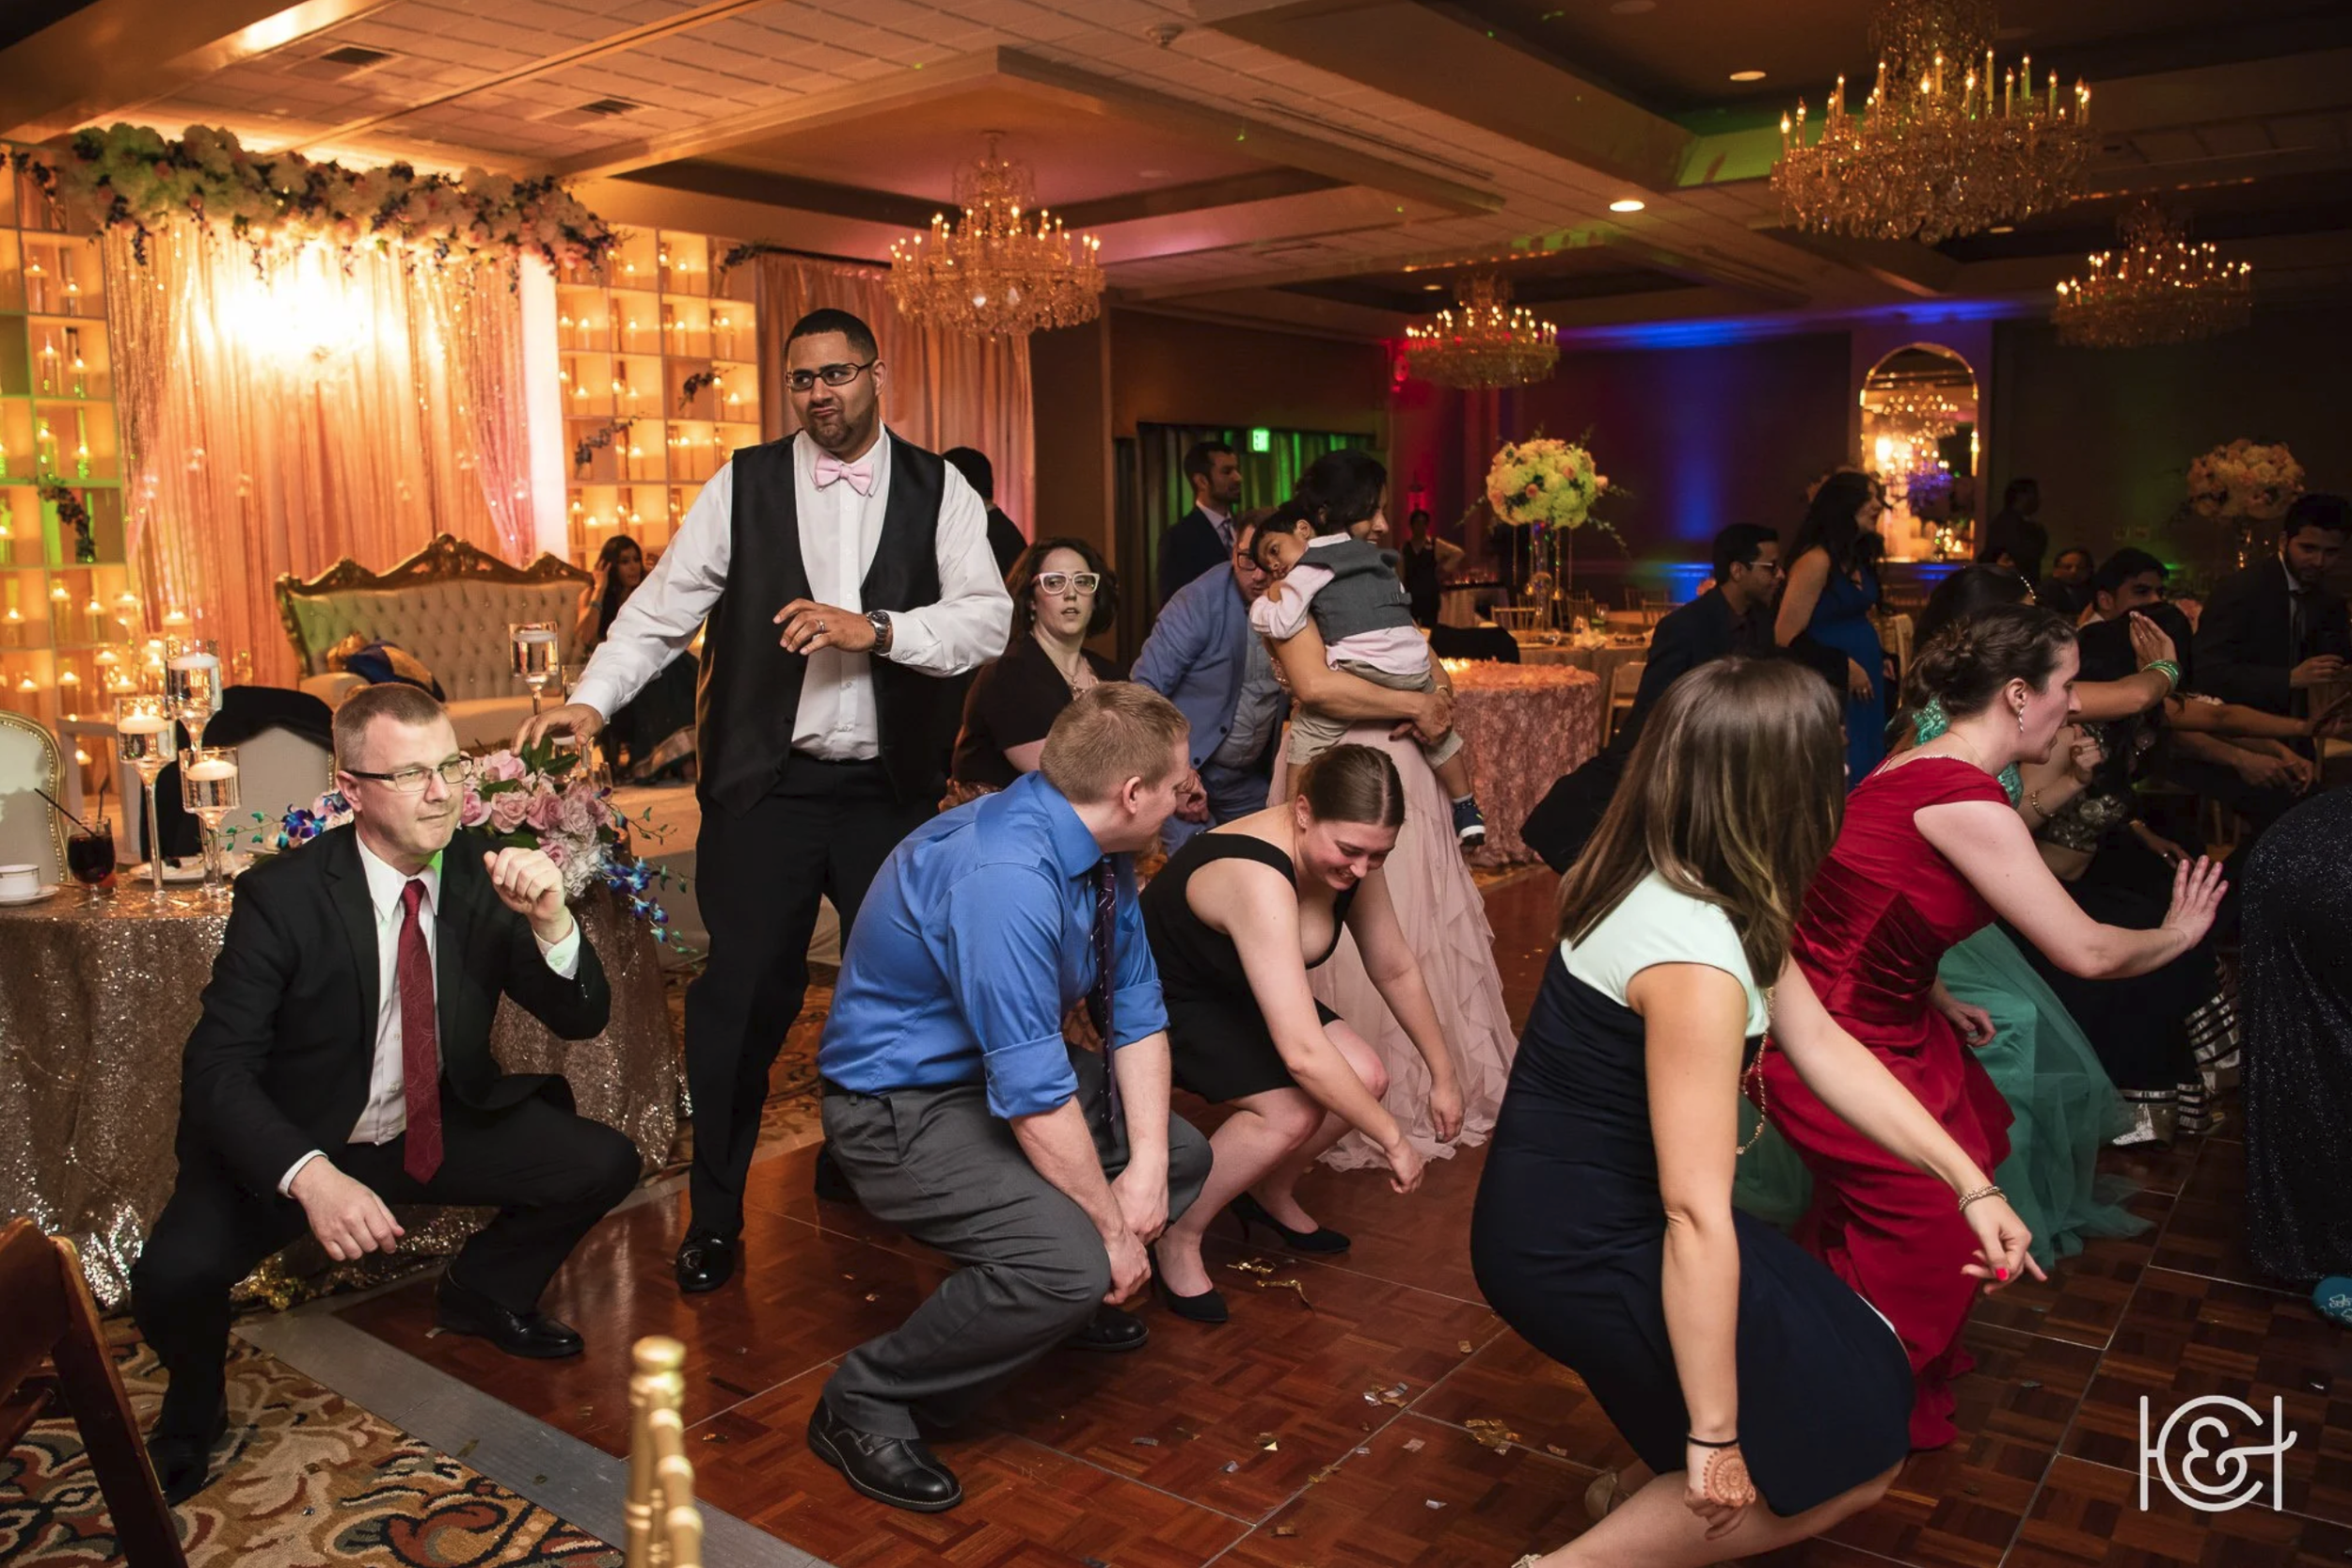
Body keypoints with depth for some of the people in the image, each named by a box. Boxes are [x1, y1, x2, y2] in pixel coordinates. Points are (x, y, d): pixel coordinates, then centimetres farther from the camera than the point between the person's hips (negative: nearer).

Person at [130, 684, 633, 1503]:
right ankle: (194, 1410, 10)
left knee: (604, 1163, -13)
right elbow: (216, 1067, -21)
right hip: (296, 1144, -3)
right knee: (175, 1274, -28)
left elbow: (582, 1018, -9)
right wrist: (309, 1175, -38)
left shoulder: (483, 870, -10)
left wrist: (549, 921, -30)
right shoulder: (283, 896, -19)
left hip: (439, 1128, 3)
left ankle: (479, 1291, 18)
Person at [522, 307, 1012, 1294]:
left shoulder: (938, 492, 4)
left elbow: (987, 618, -6)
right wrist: (593, 698, -13)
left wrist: (877, 629, -21)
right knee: (742, 997, 0)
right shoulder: (743, 485, 4)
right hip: (763, 784, -1)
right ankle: (714, 1215, 17)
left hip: (892, 789, 2)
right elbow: (664, 606, 1)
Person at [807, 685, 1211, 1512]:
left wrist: (1145, 1167, -9)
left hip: (1006, 1067, 9)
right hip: (900, 1109, -9)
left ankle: (1061, 1295, 31)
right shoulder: (1006, 877, -33)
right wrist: (1111, 1231, -19)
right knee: (1072, 1265, -26)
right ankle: (866, 1401, -5)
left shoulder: (1101, 853, -5)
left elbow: (1136, 1010, 2)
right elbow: (1035, 1097, -31)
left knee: (1182, 1154, 12)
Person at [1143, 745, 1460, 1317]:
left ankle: (1270, 1194, 17)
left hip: (1236, 991, 8)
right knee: (1290, 1110, -27)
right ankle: (1176, 1239, -4)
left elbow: (1396, 971, 2)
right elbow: (1302, 1053, -42)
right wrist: (1393, 1140, -32)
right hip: (1158, 997, -8)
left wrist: (1443, 1076, 6)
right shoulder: (1258, 878, -40)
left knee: (1365, 1081, -9)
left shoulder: (1350, 859, -14)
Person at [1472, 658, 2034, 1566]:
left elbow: (1820, 1042, 8)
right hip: (1582, 1252, -9)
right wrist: (1713, 1436, -20)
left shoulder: (1671, 883, 0)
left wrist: (1969, 1184, 6)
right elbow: (1695, 1214, -28)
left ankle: (1648, 1484, 30)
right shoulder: (1695, 956, -30)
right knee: (1857, 1448, 7)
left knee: (1857, 1366, 21)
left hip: (1586, 1215, 9)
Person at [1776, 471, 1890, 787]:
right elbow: (1786, 637, -19)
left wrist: (1879, 657, 7)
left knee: (1864, 777, 13)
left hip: (1864, 684, 9)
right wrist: (1843, 666, -16)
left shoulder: (1857, 558, 12)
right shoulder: (1817, 560, -16)